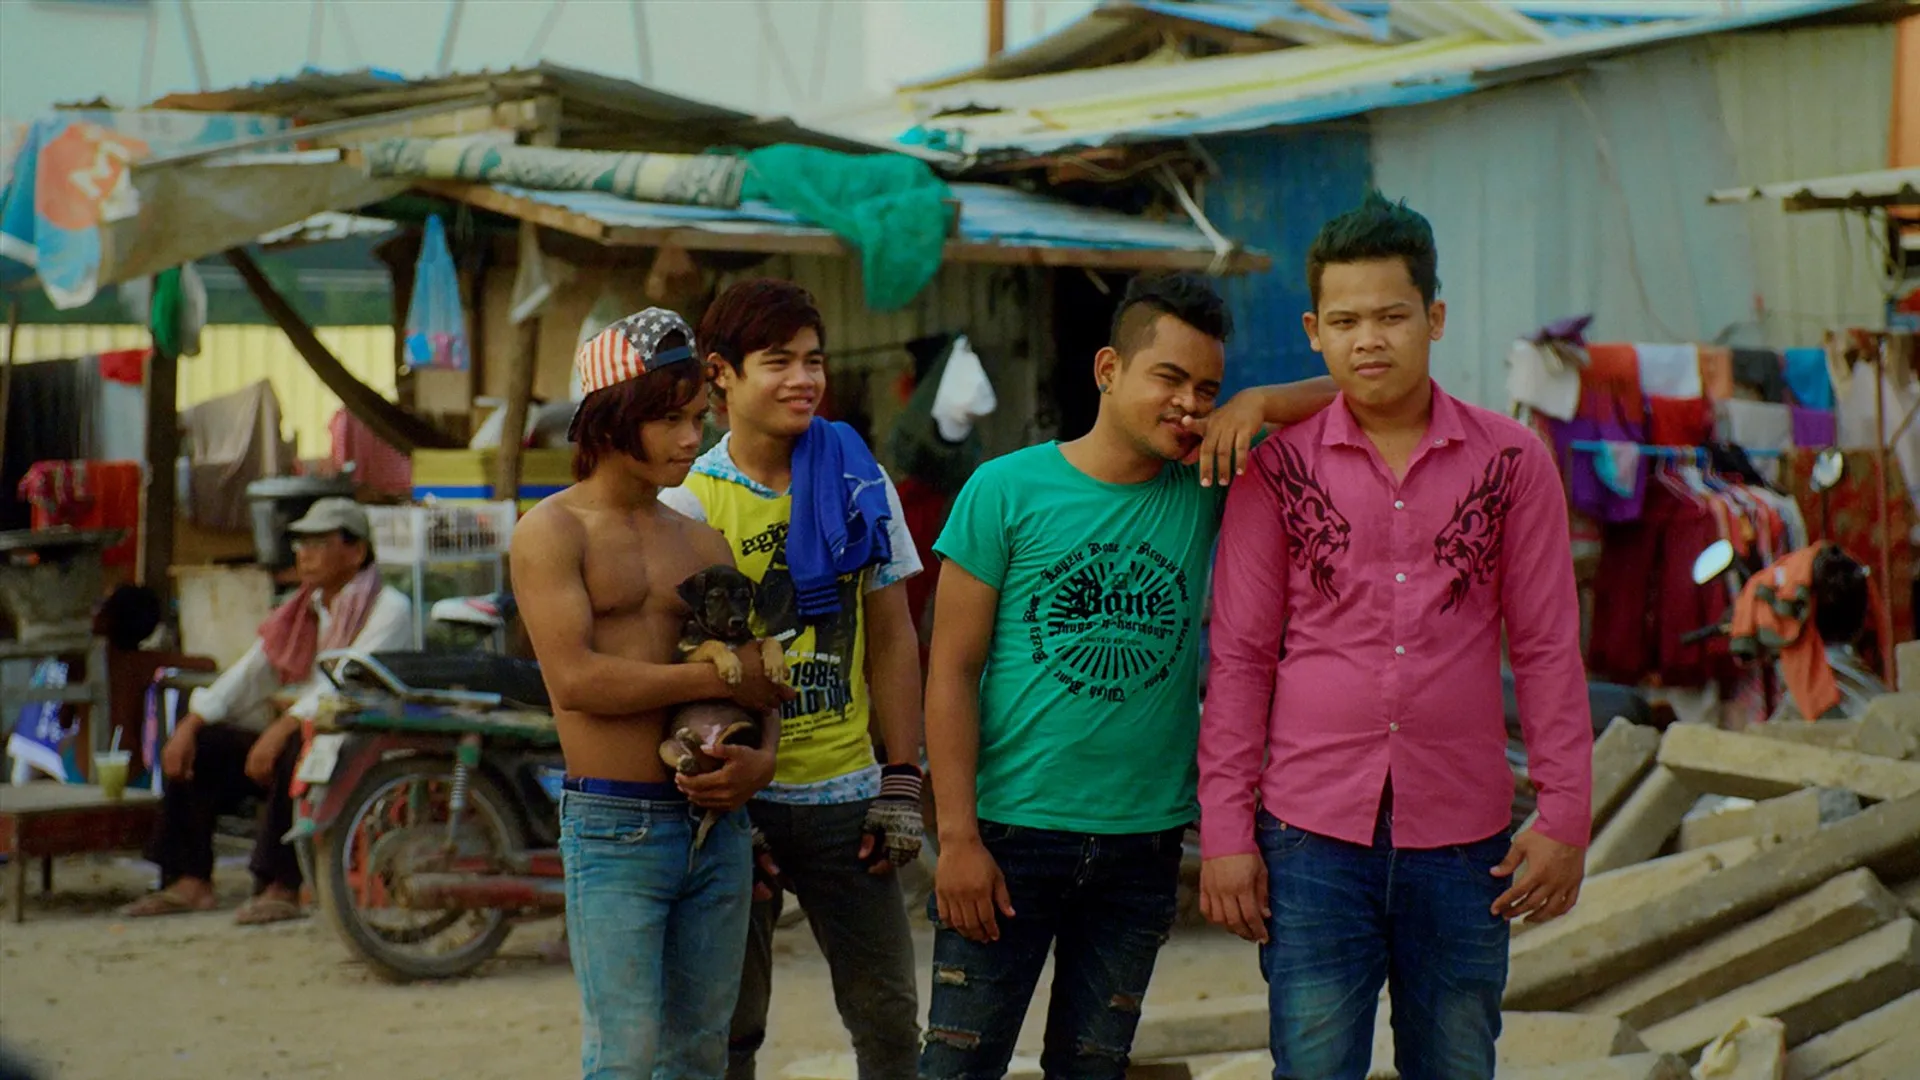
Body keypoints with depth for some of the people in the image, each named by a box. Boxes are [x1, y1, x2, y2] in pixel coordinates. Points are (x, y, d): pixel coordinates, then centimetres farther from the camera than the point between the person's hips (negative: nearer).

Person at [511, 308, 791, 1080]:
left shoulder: (703, 543, 13)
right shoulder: (553, 532, -4)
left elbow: (759, 683, 14)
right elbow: (576, 680, -15)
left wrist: (760, 761, -7)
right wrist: (714, 678, -11)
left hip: (715, 822, 6)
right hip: (615, 830, -6)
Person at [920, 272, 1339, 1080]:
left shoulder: (1208, 487, 2)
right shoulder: (1007, 491, -6)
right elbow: (953, 670, -6)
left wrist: (1260, 403, -14)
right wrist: (958, 836, -11)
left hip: (1144, 842, 3)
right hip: (1011, 831, -3)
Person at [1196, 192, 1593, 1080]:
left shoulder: (1512, 462, 3)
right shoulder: (1280, 469, 2)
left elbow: (1546, 649, 5)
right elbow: (1239, 657, 4)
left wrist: (1564, 816, 0)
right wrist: (1225, 832, -1)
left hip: (1462, 840, 1)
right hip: (1312, 837, -1)